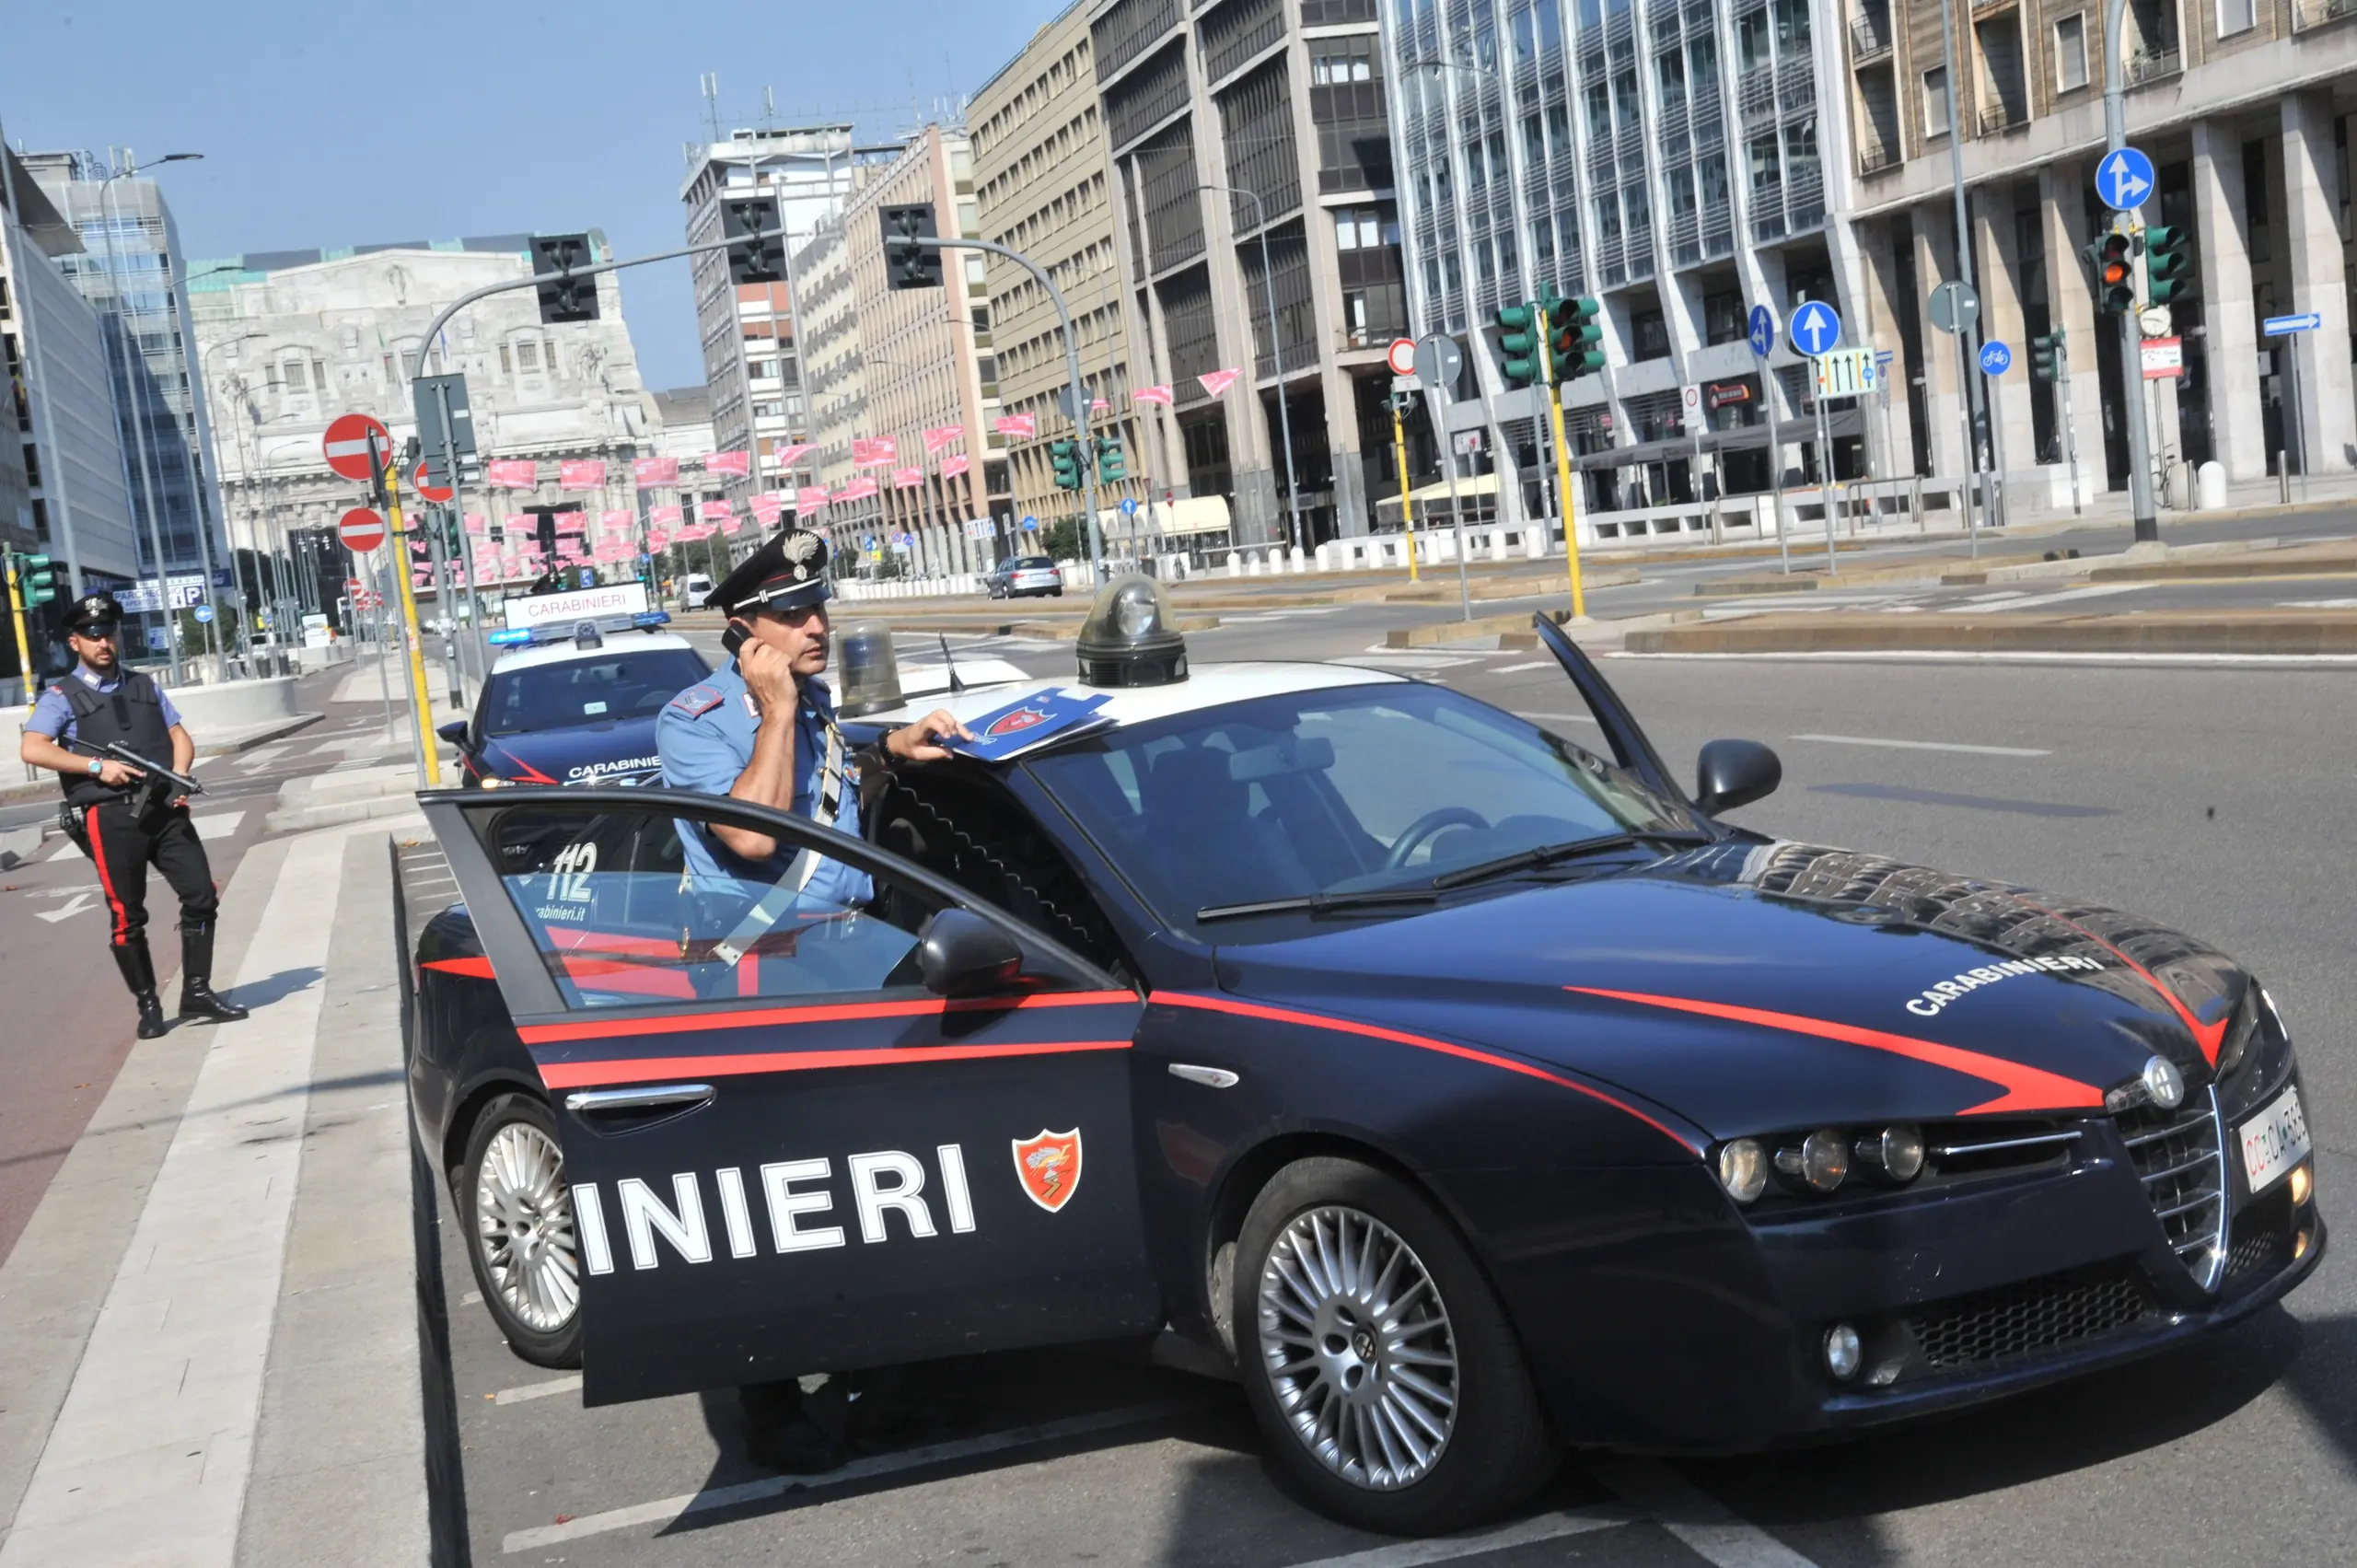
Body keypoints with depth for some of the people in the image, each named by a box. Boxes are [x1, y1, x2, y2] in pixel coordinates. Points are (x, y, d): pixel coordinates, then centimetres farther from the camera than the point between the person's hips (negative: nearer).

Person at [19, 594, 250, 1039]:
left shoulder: (145, 686, 19)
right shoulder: (62, 697, 3)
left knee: (202, 896, -1)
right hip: (110, 816, -4)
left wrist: (180, 776, -5)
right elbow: (32, 749, -11)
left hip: (165, 808, 4)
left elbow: (180, 736, 16)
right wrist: (98, 766, -16)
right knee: (128, 916, 1)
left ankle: (197, 995, 9)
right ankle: (148, 1007, 12)